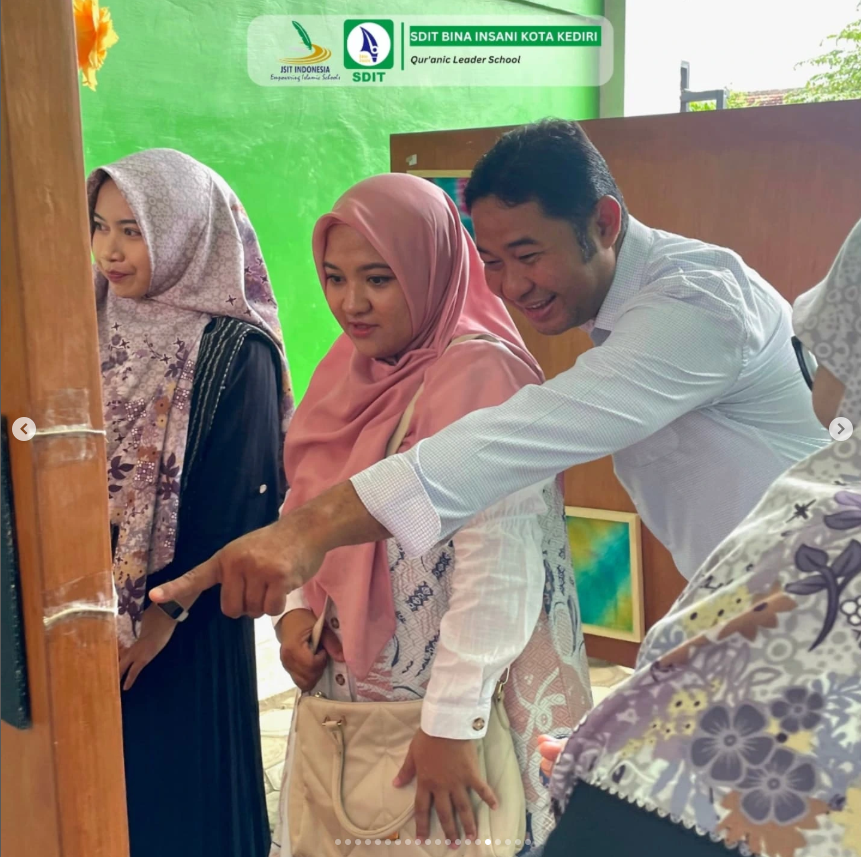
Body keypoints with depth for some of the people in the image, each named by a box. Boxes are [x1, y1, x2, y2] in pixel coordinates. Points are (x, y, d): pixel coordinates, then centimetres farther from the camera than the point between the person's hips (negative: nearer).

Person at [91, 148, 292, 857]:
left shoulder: (235, 349, -13)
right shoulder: (103, 329, 6)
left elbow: (238, 500, -14)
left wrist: (170, 606, -13)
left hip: (186, 619, -5)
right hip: (97, 609, 6)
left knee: (184, 789, 7)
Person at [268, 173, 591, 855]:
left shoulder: (480, 375, -18)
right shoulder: (349, 370, 5)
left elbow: (499, 566, -23)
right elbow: (308, 511, 14)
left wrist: (451, 721, -22)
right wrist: (296, 609, -1)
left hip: (449, 708, -7)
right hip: (347, 690, 7)